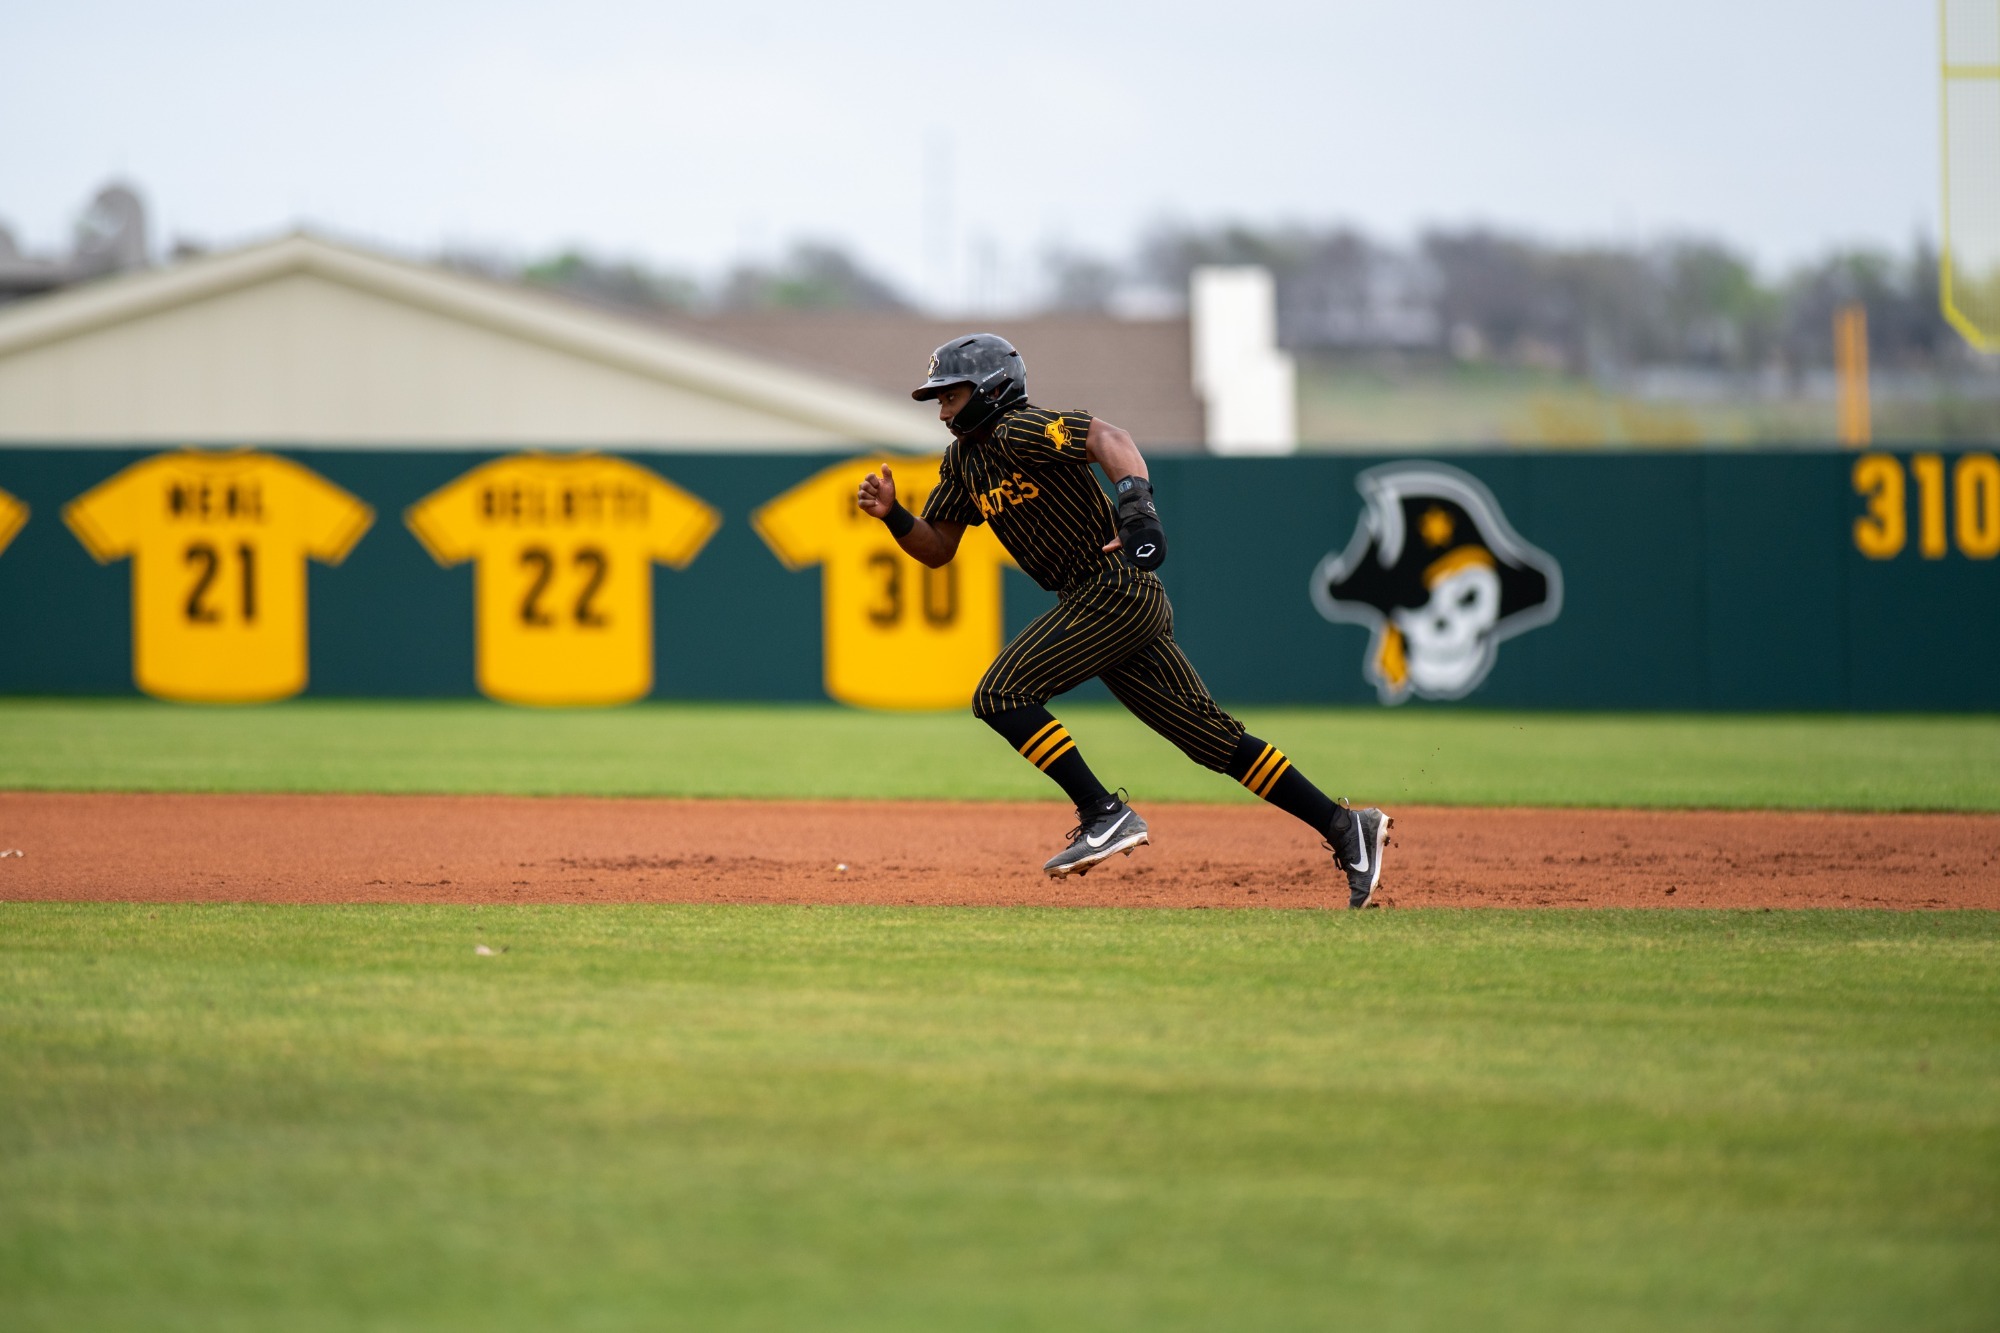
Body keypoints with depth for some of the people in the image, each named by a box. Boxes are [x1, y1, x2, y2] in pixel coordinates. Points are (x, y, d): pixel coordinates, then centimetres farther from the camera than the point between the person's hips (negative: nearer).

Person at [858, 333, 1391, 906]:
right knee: (1215, 739, 7)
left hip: (1116, 589, -10)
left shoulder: (1018, 431, -12)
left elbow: (1105, 438, -27)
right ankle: (1345, 827, 6)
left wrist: (1136, 501, -44)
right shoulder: (962, 461, 16)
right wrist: (892, 515, 1)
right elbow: (937, 549, 20)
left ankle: (1106, 815, -16)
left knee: (1001, 694, -15)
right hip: (1117, 604, 10)